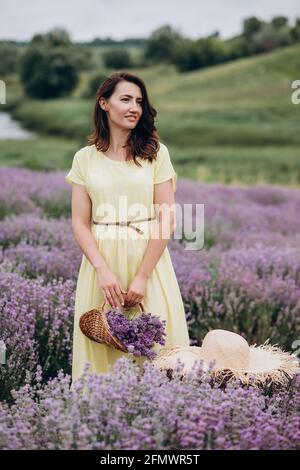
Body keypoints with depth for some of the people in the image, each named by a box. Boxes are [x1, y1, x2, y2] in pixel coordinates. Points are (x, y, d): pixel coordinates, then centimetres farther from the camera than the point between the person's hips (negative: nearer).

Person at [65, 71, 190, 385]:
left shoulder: (156, 153, 2)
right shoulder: (85, 158, 6)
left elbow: (166, 220, -4)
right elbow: (79, 223, 1)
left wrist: (142, 277, -11)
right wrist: (103, 270, -13)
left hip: (148, 259, -1)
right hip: (101, 261, 1)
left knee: (153, 343, 1)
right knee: (102, 345, 4)